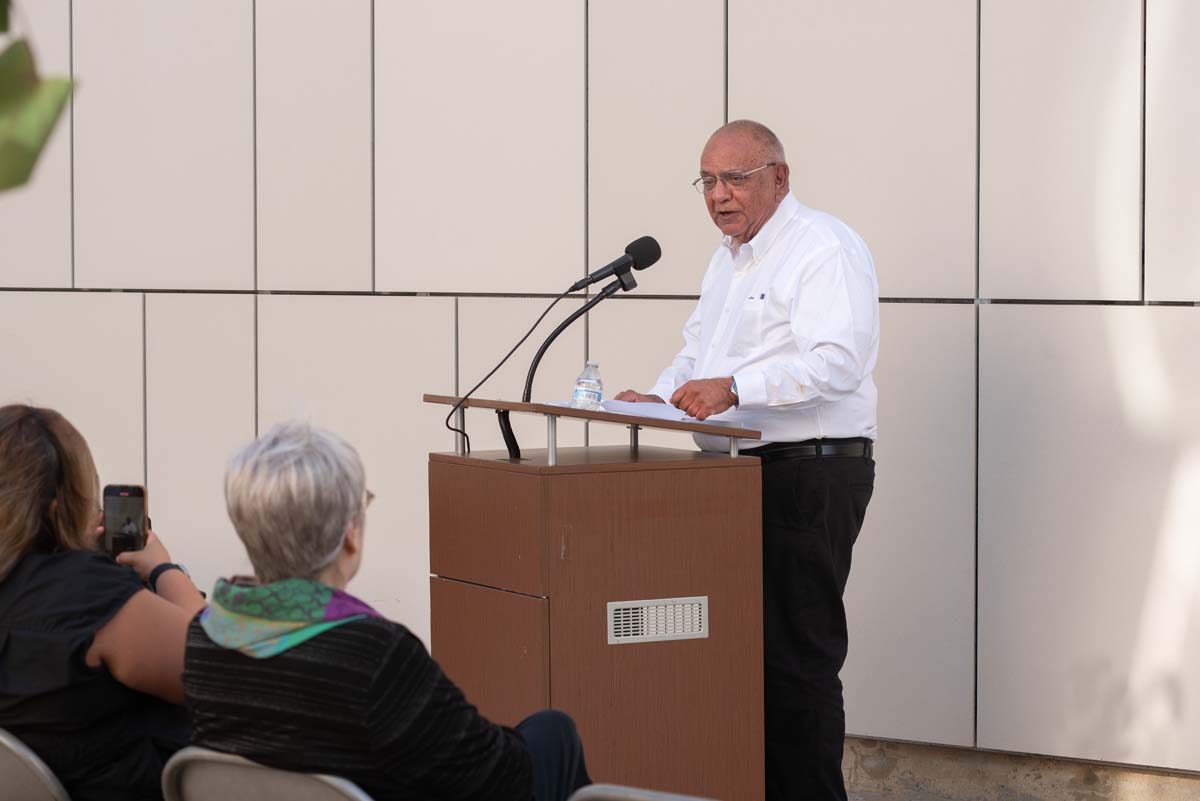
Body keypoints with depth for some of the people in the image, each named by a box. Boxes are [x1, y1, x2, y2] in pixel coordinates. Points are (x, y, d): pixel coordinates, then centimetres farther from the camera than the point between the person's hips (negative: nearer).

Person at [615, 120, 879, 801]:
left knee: (796, 656, -9)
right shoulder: (729, 259, 21)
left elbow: (838, 361, -23)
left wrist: (733, 388, -31)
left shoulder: (825, 248, -10)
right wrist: (659, 398, 5)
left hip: (811, 473, -9)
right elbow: (698, 356, 27)